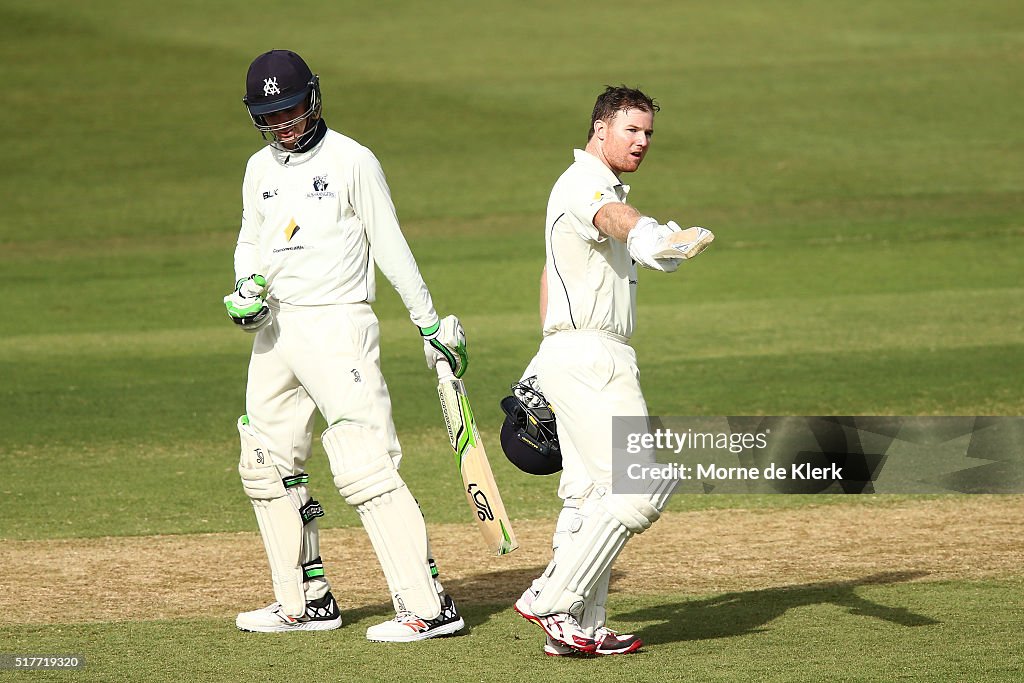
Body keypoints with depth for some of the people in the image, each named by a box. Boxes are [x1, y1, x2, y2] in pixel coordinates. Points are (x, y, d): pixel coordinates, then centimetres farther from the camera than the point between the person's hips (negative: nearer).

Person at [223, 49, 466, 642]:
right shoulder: (260, 169, 12)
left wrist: (430, 324, -3)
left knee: (365, 465, -16)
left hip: (337, 326, -7)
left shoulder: (352, 161, -6)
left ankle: (429, 605, -17)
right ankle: (307, 601, 21)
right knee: (267, 467, 10)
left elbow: (391, 247, -4)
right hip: (276, 328, 7)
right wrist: (246, 287, 1)